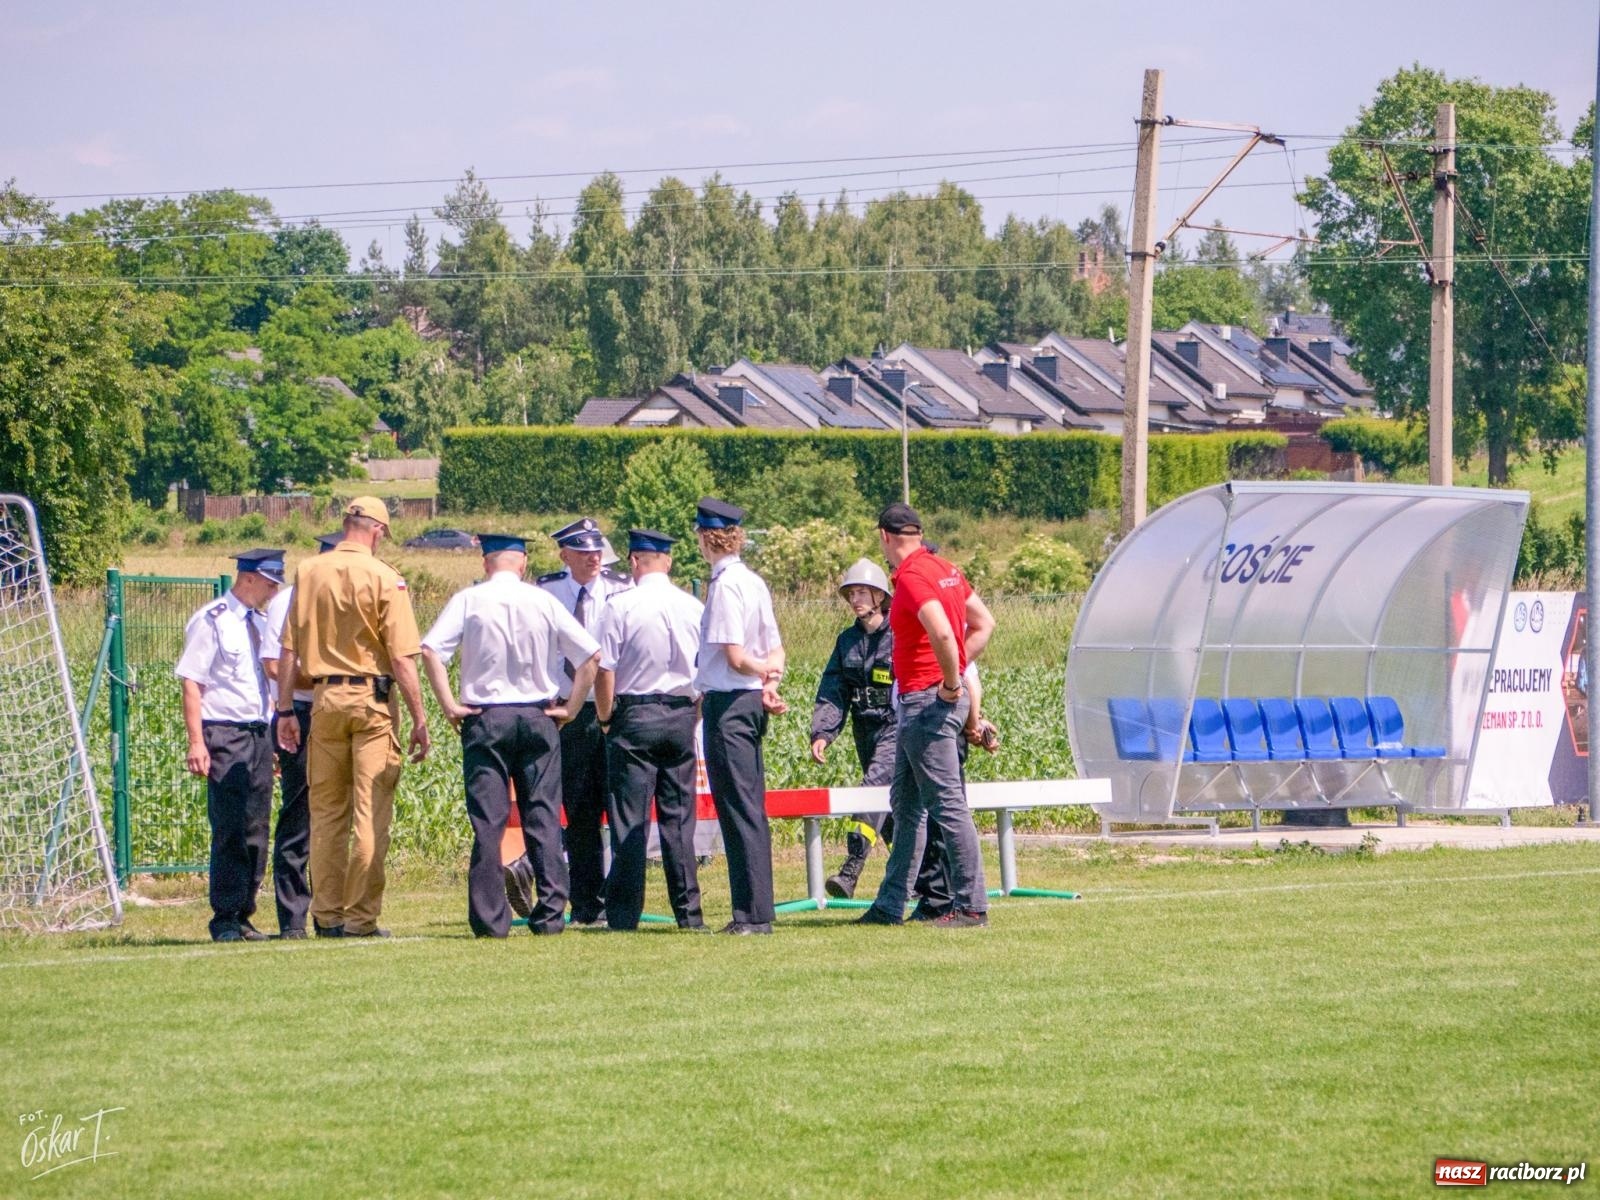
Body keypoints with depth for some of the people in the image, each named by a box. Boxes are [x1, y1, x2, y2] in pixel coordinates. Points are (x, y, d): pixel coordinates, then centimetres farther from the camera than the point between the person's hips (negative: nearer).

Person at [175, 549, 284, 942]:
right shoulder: (211, 621, -7)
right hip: (224, 734, -7)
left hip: (259, 733, 7)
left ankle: (243, 916, 12)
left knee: (256, 832, 6)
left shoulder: (259, 623, 16)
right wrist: (196, 743, -18)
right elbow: (191, 682, -10)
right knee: (229, 831, -9)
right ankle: (224, 919, -5)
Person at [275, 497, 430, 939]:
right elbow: (402, 657, -11)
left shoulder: (308, 572, 4)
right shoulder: (384, 578, -8)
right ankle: (361, 918, -3)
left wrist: (285, 709, 12)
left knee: (326, 810, 12)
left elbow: (288, 650, 6)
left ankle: (326, 915, 14)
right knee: (371, 813, -1)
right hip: (373, 698, -4)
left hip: (324, 698, 4)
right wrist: (419, 720, -6)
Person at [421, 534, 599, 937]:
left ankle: (490, 918, -4)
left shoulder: (468, 601, -2)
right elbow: (589, 655, 2)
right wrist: (569, 708, 7)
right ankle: (550, 913, 2)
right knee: (543, 818, 5)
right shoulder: (545, 602, 2)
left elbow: (430, 650, -13)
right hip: (538, 717, 1)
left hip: (484, 719, -1)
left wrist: (449, 705, -7)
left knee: (487, 822, -1)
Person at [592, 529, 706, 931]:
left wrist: (605, 717, 5)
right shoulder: (694, 608, 4)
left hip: (635, 716, -4)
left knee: (630, 820, -2)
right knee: (678, 817, 8)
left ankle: (624, 913, -4)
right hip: (682, 714, 4)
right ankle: (688, 910, 7)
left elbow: (604, 671, -9)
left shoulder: (621, 607, -8)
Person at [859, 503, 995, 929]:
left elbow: (942, 633, -32)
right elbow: (983, 622, 20)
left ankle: (972, 905, -7)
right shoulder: (945, 570, 12)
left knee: (947, 803, -8)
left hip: (927, 701, -10)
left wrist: (950, 682, -17)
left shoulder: (912, 577, -17)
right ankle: (890, 905, 22)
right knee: (906, 802, 16)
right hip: (917, 704, 10)